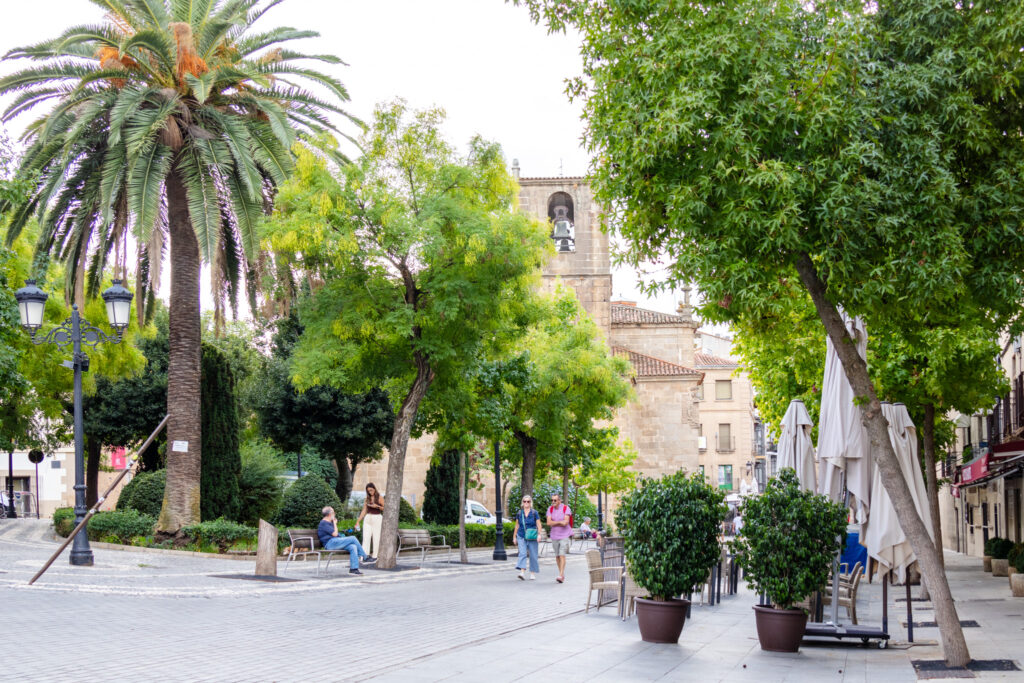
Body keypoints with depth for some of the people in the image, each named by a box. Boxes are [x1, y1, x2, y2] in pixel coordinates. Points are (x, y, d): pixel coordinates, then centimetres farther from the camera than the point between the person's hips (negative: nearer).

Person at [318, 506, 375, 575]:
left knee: (353, 547, -16)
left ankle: (353, 568, -25)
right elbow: (335, 534, -14)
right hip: (330, 543, -10)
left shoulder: (329, 523, 26)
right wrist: (335, 523, 0)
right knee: (353, 538, -18)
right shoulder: (323, 523, -7)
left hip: (335, 543, 10)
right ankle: (364, 557, -8)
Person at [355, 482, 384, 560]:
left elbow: (385, 508, -2)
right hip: (368, 518, 4)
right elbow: (364, 511, 13)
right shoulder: (367, 499, 12)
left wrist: (377, 506, -18)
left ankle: (375, 556, 2)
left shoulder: (379, 497, 1)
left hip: (377, 518, -4)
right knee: (366, 537, -4)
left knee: (376, 538, -4)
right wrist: (358, 521, 8)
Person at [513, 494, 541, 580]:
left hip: (532, 538, -1)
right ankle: (522, 572, -23)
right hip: (521, 537, 1)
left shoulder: (535, 513, 0)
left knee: (533, 555, 3)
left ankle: (533, 573, 16)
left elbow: (539, 525, -2)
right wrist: (514, 537, 15)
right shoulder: (519, 513, 7)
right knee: (522, 554, -13)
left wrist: (539, 534, -16)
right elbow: (517, 526, 15)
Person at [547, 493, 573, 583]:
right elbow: (549, 522, -7)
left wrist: (554, 523, -10)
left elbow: (565, 522, -18)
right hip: (554, 536, 4)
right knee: (557, 556, 9)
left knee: (562, 555, -14)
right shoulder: (550, 509, 3)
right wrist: (560, 522, -13)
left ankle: (561, 576, -18)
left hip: (565, 536, -4)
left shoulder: (566, 508, -8)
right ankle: (562, 574, 22)